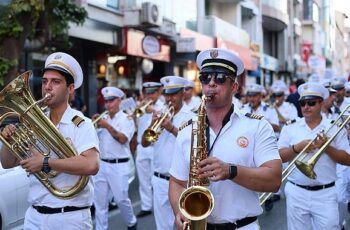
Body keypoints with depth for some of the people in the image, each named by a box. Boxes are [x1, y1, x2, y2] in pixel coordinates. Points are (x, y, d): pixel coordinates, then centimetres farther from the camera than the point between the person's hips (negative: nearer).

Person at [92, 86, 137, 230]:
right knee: (100, 200, 4)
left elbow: (122, 139, -18)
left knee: (121, 199, 2)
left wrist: (108, 126, -22)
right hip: (101, 164, 5)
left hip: (119, 165, -4)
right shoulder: (103, 119, 11)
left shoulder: (126, 119, -2)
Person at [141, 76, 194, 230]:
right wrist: (152, 124, -12)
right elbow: (144, 143, 5)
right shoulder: (159, 115, 9)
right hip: (160, 180, 5)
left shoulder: (191, 116, -5)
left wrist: (172, 128, -26)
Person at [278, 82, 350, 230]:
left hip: (325, 194, -1)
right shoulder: (290, 128, 4)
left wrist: (326, 147, -15)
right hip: (296, 193, 2)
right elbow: (279, 157, 0)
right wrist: (296, 148, -16)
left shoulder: (335, 128, 1)